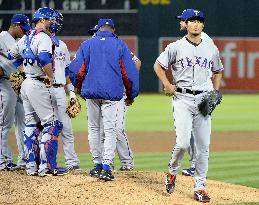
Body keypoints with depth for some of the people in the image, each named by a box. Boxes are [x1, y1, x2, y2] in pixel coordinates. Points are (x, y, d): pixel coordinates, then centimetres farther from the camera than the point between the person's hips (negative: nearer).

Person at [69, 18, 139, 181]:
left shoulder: (87, 44, 7)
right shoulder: (120, 46, 5)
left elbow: (76, 69, 1)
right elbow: (130, 72, 2)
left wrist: (79, 87, 17)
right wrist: (131, 94, 12)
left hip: (91, 92, 1)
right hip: (112, 94, -1)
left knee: (94, 129, 14)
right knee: (110, 130, -2)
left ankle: (98, 164, 15)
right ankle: (107, 167, -14)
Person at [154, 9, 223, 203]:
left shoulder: (211, 49, 9)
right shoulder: (176, 47, 0)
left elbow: (218, 72, 23)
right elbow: (158, 65, 10)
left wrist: (215, 93, 9)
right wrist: (167, 84, -4)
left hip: (204, 100, 3)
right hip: (182, 98, -3)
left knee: (203, 146, 1)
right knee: (183, 142, -16)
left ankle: (200, 187, 8)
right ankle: (172, 172, 13)